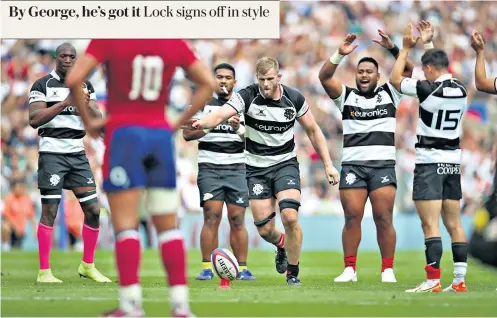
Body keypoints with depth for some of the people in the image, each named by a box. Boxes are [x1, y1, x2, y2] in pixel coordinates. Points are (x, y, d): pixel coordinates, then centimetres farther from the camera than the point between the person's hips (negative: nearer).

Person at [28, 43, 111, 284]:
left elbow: (97, 121, 5)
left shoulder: (85, 86, 12)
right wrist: (64, 103, -20)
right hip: (52, 153, -5)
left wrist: (86, 102, -15)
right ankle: (44, 271, -3)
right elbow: (34, 120, -14)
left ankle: (88, 266, 17)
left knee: (93, 210, 3)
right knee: (50, 211, -7)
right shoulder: (42, 85, -2)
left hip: (78, 155, 5)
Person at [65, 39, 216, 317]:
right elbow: (208, 83, 9)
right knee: (168, 226, 8)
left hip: (123, 133, -3)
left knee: (125, 224, 0)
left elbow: (74, 80, -11)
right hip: (161, 135, 3)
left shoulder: (109, 39, -5)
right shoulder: (175, 43, 5)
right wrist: (180, 122, 11)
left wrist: (88, 121, 1)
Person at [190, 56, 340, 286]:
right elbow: (219, 115, -28)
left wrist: (328, 164, 4)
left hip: (285, 164, 0)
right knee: (264, 229, -2)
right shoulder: (247, 96, -13)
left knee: (290, 216, -21)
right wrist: (202, 123, -51)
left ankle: (293, 273, -2)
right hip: (256, 168, 0)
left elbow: (313, 131, 7)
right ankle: (282, 245, 37)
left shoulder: (294, 99, -7)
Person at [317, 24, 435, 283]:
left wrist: (392, 48, -10)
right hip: (352, 164, 0)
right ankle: (349, 269, 2)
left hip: (383, 165, 0)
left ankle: (388, 270, 0)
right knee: (352, 218, -4)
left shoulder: (389, 94, 11)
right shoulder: (346, 96, 10)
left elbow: (409, 69, 3)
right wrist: (339, 55, -17)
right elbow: (324, 77, -4)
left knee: (384, 219, -5)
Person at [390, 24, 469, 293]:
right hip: (453, 162, 7)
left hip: (430, 162, -7)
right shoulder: (461, 91, 5)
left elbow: (395, 79, -1)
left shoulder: (429, 89, -14)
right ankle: (460, 280, 7)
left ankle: (433, 281, -14)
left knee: (430, 224, -9)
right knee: (454, 225, 8)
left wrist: (406, 48, 9)